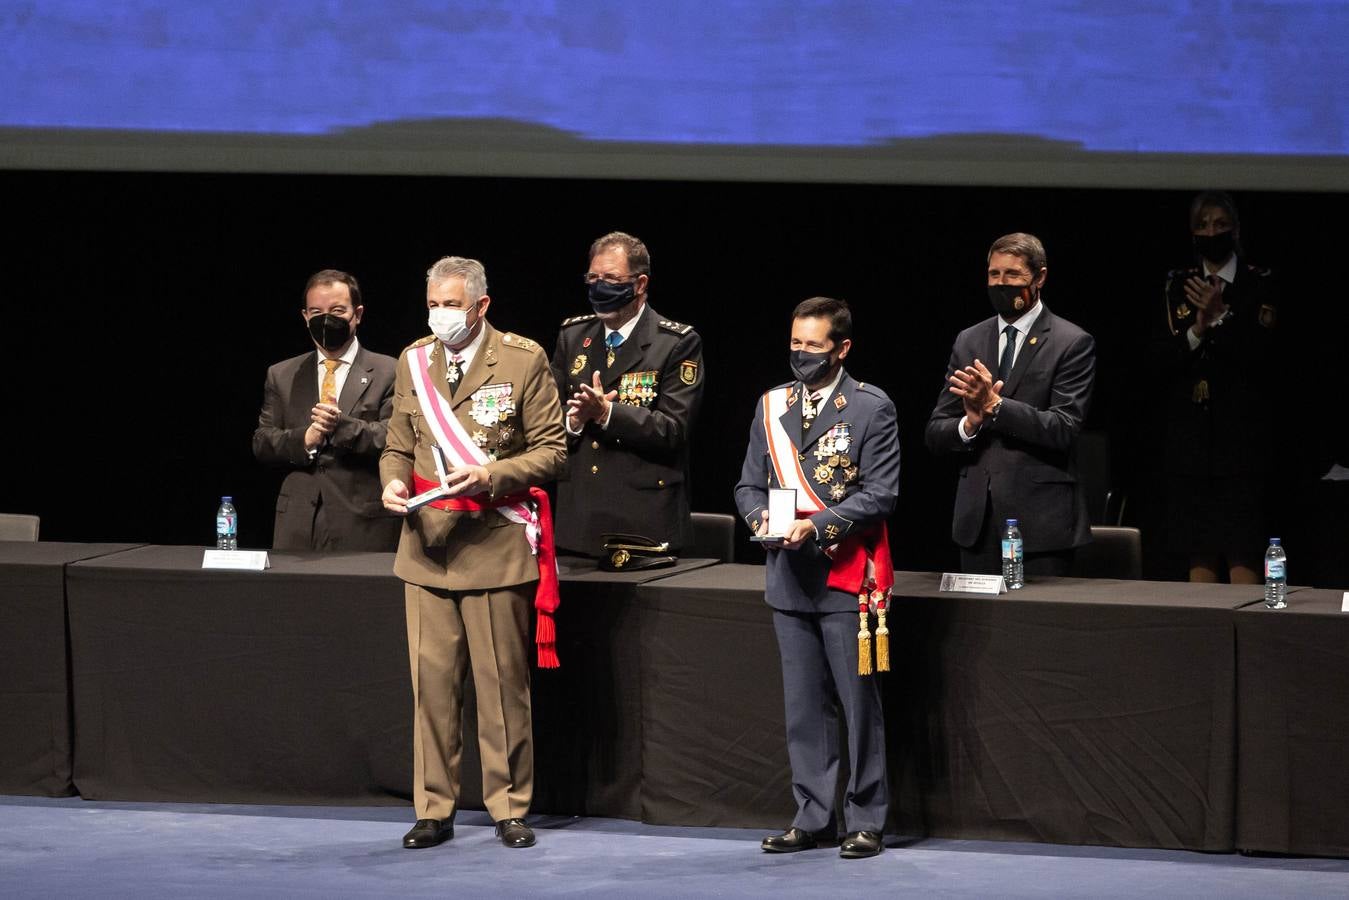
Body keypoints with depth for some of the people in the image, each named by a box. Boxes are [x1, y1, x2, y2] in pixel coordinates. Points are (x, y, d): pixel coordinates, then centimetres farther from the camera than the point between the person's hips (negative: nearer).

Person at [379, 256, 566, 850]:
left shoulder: (523, 360, -2)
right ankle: (434, 811, 8)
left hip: (496, 542, -3)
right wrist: (393, 482, -4)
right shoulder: (413, 361, 10)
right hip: (427, 543, 3)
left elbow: (551, 449, -2)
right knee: (431, 680, 1)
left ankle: (509, 807, 10)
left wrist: (492, 476, -17)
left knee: (502, 682, 0)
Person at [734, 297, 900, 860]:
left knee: (859, 703, -1)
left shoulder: (871, 408, -3)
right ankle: (812, 818, 14)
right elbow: (749, 484, 15)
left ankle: (865, 820, 5)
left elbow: (880, 494, -9)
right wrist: (761, 518, -7)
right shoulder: (772, 406, 12)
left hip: (847, 577, -5)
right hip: (790, 577, 5)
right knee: (804, 706, 8)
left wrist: (816, 525, -18)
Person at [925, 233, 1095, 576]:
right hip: (977, 519, 5)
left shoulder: (1073, 344, -2)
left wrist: (996, 405, -22)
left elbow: (1064, 429, -13)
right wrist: (969, 424, -12)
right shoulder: (969, 342, 13)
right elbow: (935, 432, 10)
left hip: (1039, 519, -4)